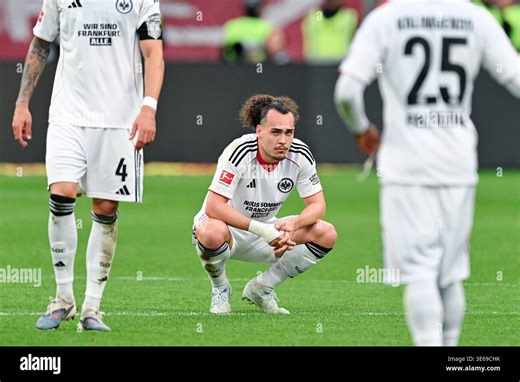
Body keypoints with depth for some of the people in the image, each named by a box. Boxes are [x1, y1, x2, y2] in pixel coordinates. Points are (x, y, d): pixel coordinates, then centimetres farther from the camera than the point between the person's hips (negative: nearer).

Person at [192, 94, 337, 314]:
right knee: (212, 232, -42)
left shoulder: (300, 155, -12)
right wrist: (260, 229, -39)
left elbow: (317, 204, -8)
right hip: (225, 229, -5)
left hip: (265, 232, 5)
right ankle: (220, 288, -6)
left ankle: (262, 288, 3)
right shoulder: (240, 152, -27)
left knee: (326, 234, -15)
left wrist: (292, 225, -31)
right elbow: (213, 206, -32)